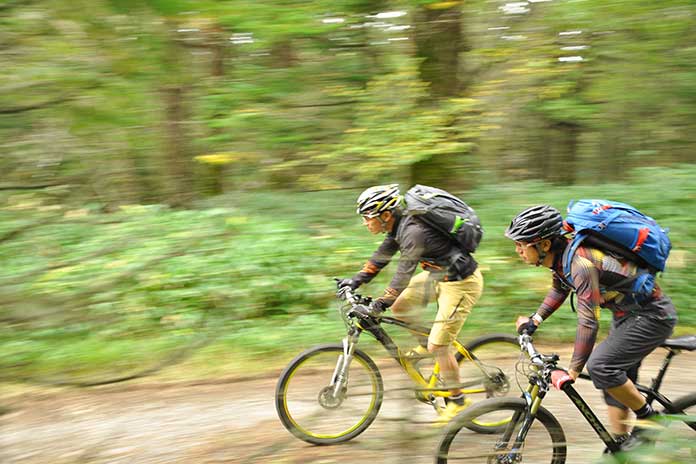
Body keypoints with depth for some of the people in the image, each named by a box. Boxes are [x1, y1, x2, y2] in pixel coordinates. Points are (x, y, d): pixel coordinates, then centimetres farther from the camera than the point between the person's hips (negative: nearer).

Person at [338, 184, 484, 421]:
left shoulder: (413, 232, -28)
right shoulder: (398, 225, 0)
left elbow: (404, 271, -32)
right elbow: (383, 254, 9)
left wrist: (382, 302, -33)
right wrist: (356, 280, 5)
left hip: (461, 284, -9)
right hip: (439, 275, 9)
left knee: (437, 346, -6)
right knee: (398, 307, 4)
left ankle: (457, 400, 13)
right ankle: (427, 341, 24)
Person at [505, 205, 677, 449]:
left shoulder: (581, 262, -30)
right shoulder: (561, 253, -3)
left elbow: (588, 321, -32)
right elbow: (559, 290, 18)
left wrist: (573, 370, -29)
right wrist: (534, 321, 15)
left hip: (652, 316, -10)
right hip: (627, 314, 10)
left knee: (600, 365, -20)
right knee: (614, 379, 11)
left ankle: (650, 418, 0)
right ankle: (620, 446, 21)